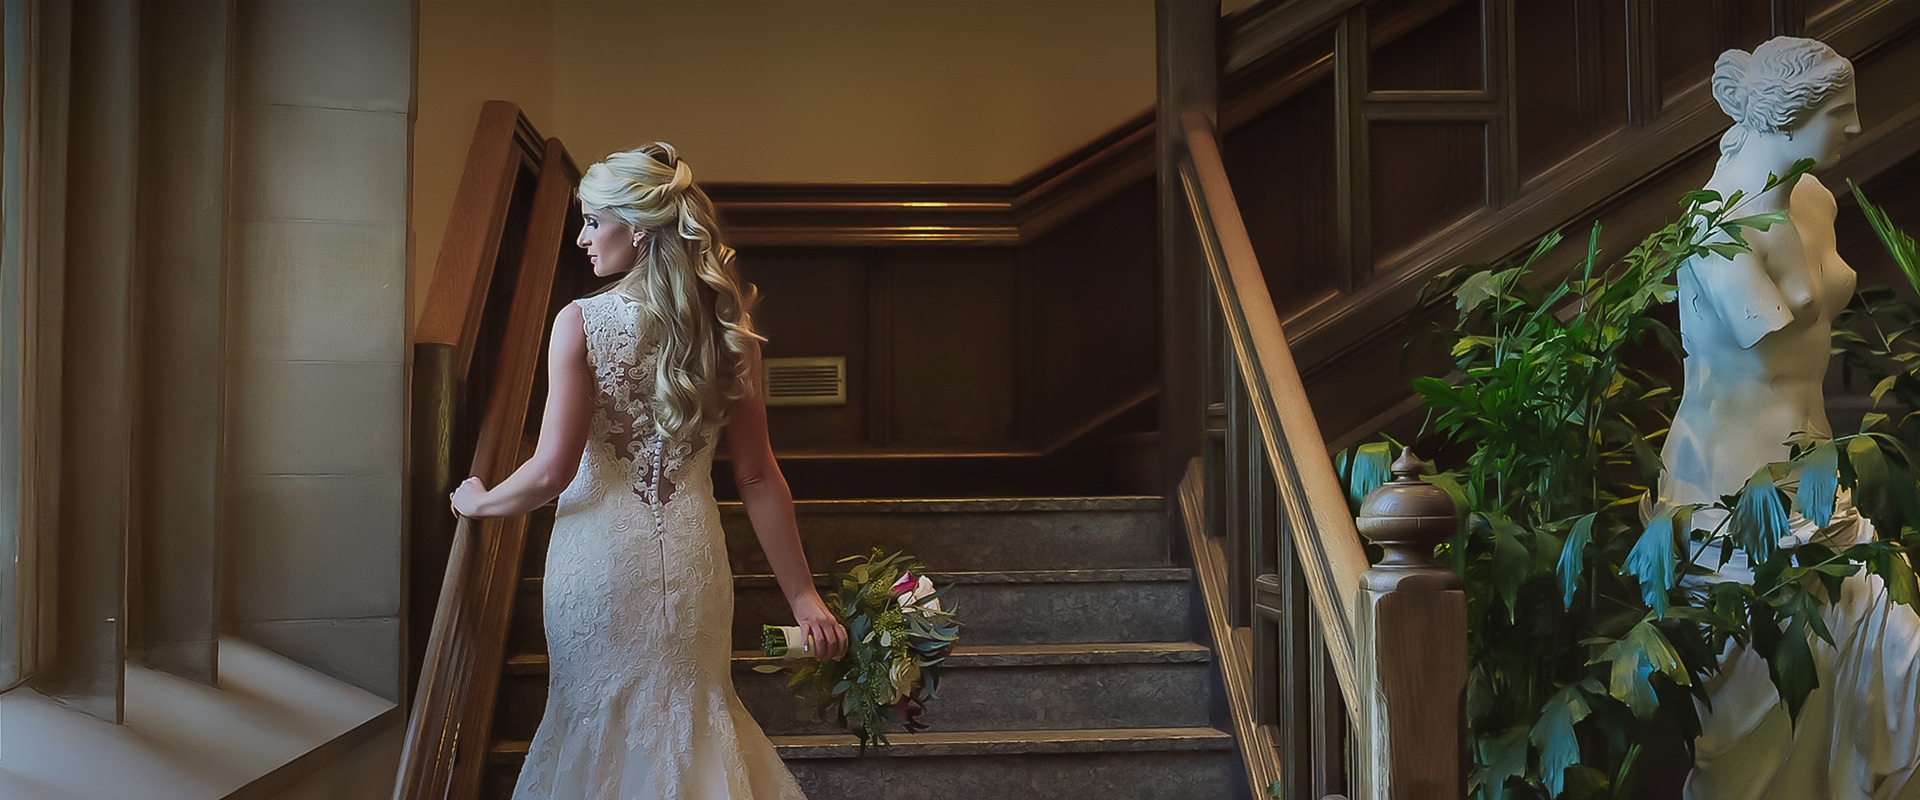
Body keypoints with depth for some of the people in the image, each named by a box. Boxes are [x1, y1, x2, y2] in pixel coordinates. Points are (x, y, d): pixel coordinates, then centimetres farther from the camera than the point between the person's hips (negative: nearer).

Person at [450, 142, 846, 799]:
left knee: (599, 719, 14)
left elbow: (552, 470, -15)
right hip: (691, 557, 3)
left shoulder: (582, 322, -11)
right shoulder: (727, 327, -2)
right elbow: (757, 477, -3)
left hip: (600, 557, -3)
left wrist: (478, 502, 5)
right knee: (688, 715, 21)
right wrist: (802, 597, 1)